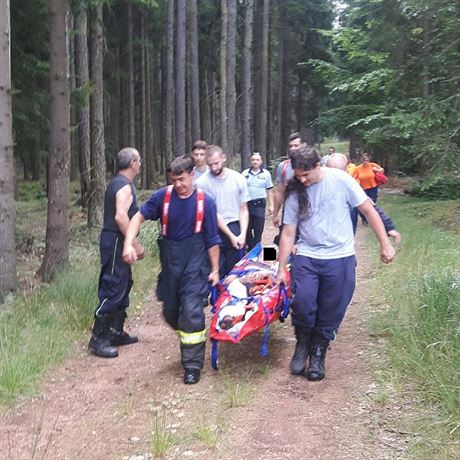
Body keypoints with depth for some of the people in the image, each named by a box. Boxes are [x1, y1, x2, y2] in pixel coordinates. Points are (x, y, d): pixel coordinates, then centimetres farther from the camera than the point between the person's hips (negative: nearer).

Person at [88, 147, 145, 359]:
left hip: (116, 241, 11)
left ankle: (116, 332, 25)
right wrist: (135, 244, -23)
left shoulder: (118, 183, 17)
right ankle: (98, 339, -4)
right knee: (112, 290, -8)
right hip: (116, 242, -11)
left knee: (123, 286, 16)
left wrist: (132, 243, 22)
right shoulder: (125, 186, -15)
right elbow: (120, 217, -28)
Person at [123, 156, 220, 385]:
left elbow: (212, 240, -4)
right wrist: (128, 244, -12)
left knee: (192, 312, -10)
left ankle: (192, 365, 3)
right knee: (170, 312, 15)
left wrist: (215, 269, -1)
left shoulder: (205, 202, -9)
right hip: (170, 262, 4)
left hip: (195, 263, -3)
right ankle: (188, 341, 45)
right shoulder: (163, 196, -6)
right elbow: (139, 217, 1)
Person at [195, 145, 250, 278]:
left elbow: (243, 209, 6)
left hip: (235, 228, 2)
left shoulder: (238, 179, 2)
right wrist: (231, 236, -9)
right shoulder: (202, 182, -8)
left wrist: (243, 234, -6)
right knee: (216, 273, 1)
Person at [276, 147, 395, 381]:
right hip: (306, 257, 1)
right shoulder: (294, 193, -1)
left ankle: (318, 355, 24)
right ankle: (302, 345, 11)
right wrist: (281, 269, 4)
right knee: (303, 303, -16)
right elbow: (288, 233, 3)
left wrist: (385, 244, -4)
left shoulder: (340, 180, -9)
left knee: (330, 313, 3)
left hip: (340, 258, -1)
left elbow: (368, 210, -3)